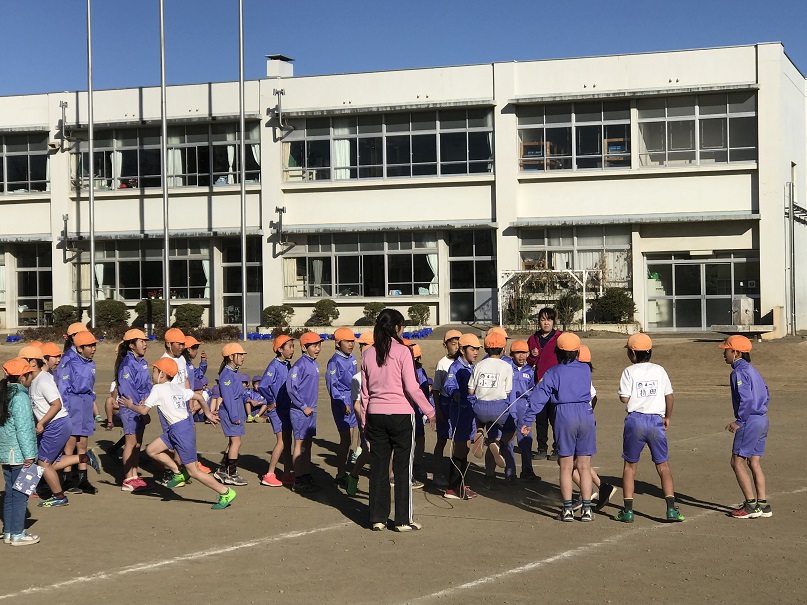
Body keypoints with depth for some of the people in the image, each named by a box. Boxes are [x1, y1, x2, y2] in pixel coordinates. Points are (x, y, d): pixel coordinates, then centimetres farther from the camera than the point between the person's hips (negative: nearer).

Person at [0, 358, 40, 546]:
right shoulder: (20, 398, -17)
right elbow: (23, 428, -20)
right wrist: (29, 455, -17)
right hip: (19, 456, -9)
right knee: (20, 495, -1)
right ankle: (17, 535, 3)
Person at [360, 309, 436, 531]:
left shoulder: (368, 354, 5)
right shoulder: (402, 351, -9)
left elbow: (364, 391, 9)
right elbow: (412, 387, -12)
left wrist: (364, 421, 17)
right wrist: (429, 411, -2)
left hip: (375, 415, 4)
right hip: (400, 414, -4)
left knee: (378, 467, 10)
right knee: (403, 468, 3)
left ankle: (378, 519, 14)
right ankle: (403, 520, 6)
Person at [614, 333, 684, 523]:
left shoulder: (629, 372, -3)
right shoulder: (659, 370, 5)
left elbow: (624, 398, -9)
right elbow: (670, 396, 4)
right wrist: (668, 417, 17)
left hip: (635, 420, -2)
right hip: (656, 421, 2)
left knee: (630, 465, 10)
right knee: (663, 466, 7)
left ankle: (628, 510, 9)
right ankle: (671, 509, -2)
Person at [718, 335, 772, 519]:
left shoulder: (739, 372, -13)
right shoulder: (752, 370, 15)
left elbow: (746, 398, -23)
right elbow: (766, 395, 18)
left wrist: (739, 421, -16)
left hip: (750, 421, -9)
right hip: (762, 420, 9)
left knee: (737, 462, -2)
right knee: (755, 463, 12)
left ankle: (751, 505, -2)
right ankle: (763, 504, 13)